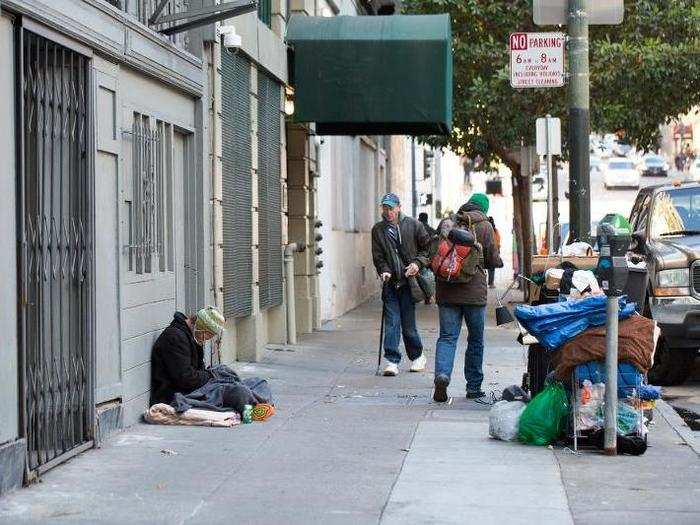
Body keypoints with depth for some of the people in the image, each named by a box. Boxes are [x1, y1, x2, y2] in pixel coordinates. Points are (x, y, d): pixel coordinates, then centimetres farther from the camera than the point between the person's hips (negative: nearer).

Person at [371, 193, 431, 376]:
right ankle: (392, 361, -5)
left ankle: (417, 356, 23)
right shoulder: (378, 230, 8)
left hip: (409, 281, -2)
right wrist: (384, 271, -11)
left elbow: (428, 246, 7)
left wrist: (418, 263, -7)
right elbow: (378, 256, 7)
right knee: (392, 322, -6)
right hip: (390, 282, 2)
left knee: (408, 323, 2)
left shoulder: (413, 225, 3)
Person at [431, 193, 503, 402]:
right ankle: (473, 387, 16)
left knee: (447, 336, 2)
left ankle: (442, 374, -22)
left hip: (446, 291, 2)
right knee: (476, 339, 11)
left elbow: (433, 253, 9)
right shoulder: (485, 226, -2)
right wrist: (500, 262, 20)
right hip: (474, 291, -2)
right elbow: (493, 260, -2)